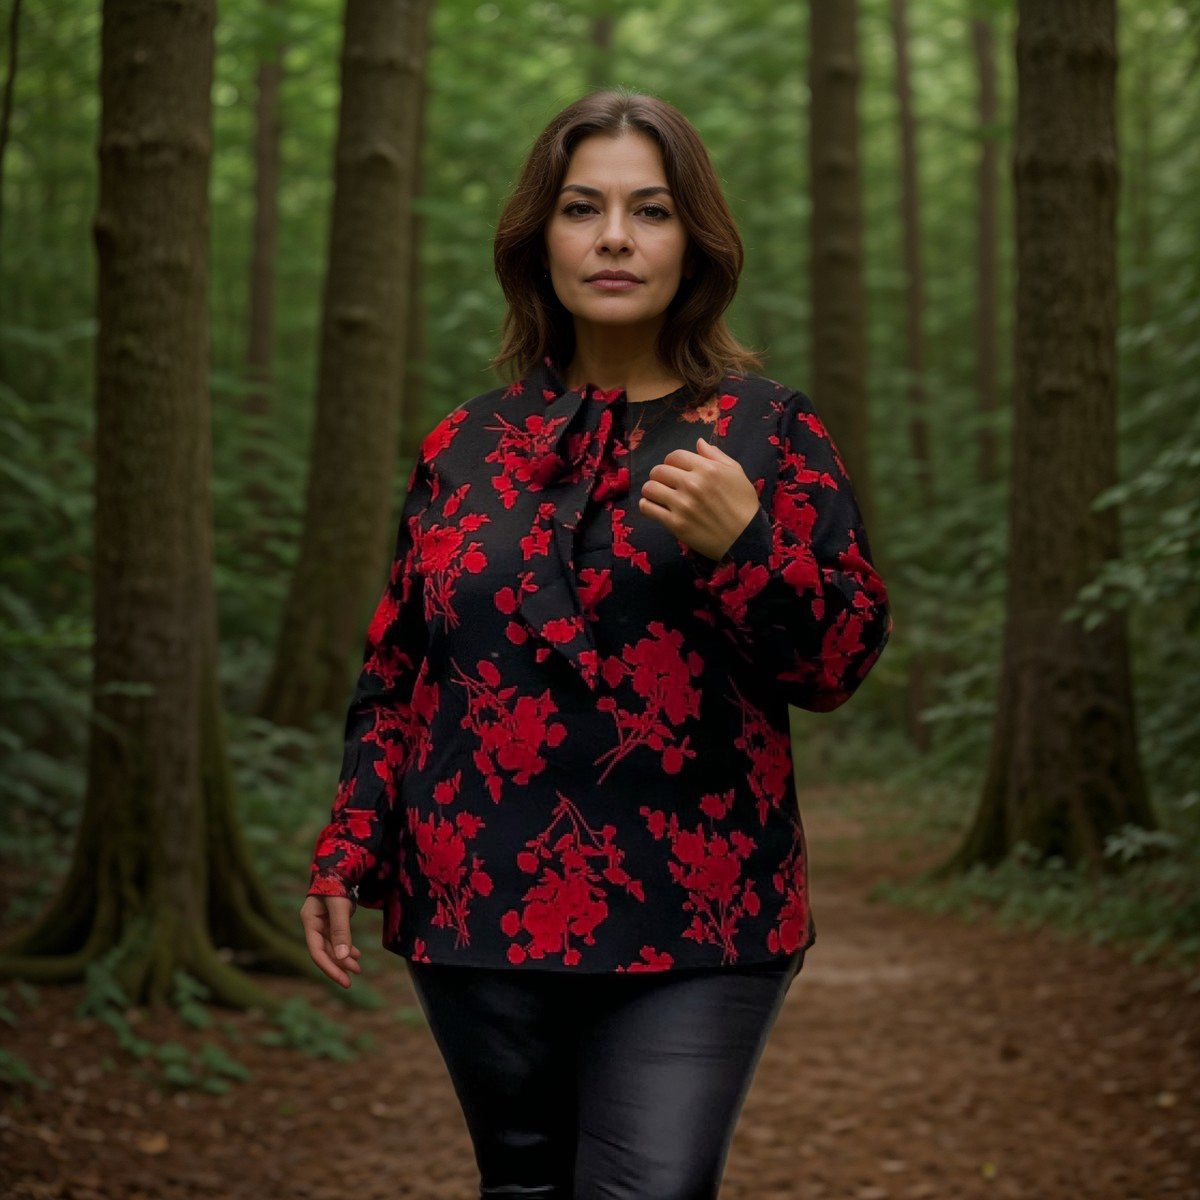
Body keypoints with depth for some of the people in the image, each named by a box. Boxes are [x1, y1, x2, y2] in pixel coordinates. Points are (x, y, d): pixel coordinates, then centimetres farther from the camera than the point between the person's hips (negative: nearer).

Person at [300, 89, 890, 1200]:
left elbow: (841, 664, -1)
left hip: (691, 921, -2)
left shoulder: (767, 432, 4)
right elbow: (395, 673, 15)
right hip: (481, 907, 3)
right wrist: (345, 856, 8)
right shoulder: (467, 446, 10)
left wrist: (745, 544, -18)